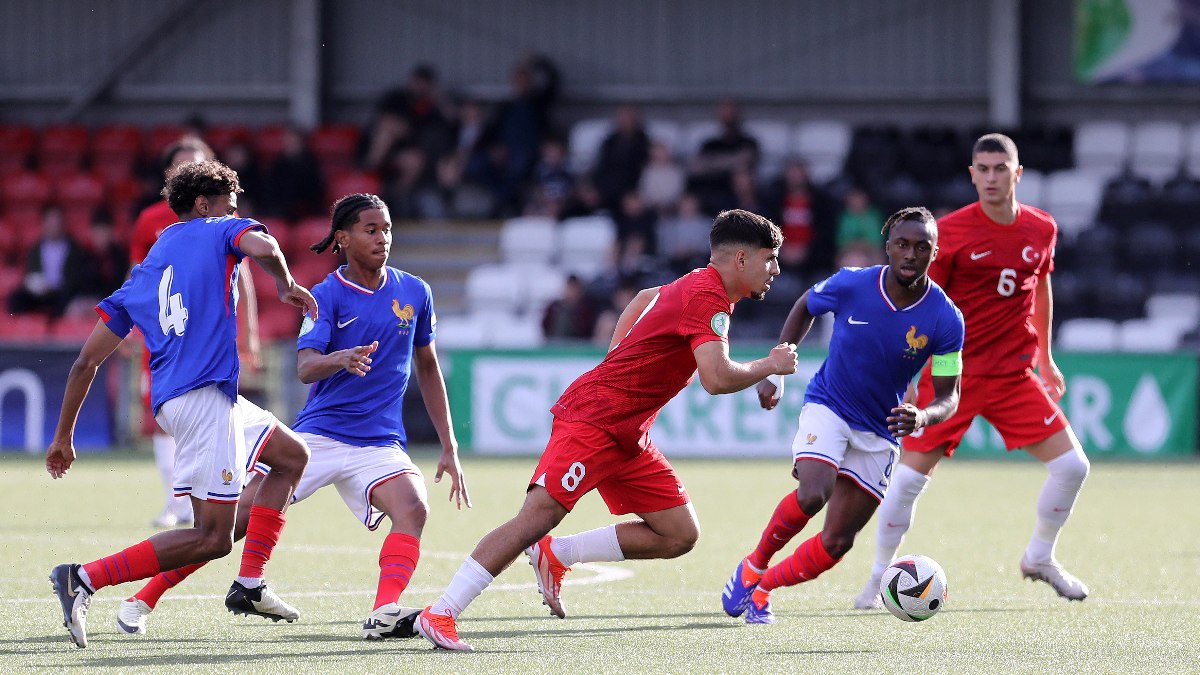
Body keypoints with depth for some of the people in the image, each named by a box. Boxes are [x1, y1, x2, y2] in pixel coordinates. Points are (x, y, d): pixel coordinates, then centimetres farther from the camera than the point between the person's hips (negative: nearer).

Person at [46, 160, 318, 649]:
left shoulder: (142, 275, 23)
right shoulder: (218, 231, 8)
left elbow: (86, 361, 19)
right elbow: (263, 247, -17)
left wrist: (63, 435, 23)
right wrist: (286, 286, 3)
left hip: (169, 400, 8)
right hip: (205, 393, -8)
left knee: (292, 456, 23)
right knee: (212, 538, -10)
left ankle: (249, 586, 13)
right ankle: (84, 579, -17)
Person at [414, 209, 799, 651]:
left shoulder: (697, 287, 14)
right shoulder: (706, 296, -16)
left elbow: (646, 299, 36)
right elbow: (716, 378, -28)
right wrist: (770, 366, -11)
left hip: (627, 439, 10)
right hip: (592, 419, -10)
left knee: (680, 535, 3)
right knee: (538, 516, -21)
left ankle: (555, 556, 9)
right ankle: (439, 614, -22)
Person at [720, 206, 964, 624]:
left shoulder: (946, 320, -15)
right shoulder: (851, 285, -15)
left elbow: (948, 397, -9)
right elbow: (804, 308, 8)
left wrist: (923, 417, -32)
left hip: (879, 434, 2)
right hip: (827, 406, -2)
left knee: (837, 542, -2)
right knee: (812, 495, -29)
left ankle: (762, 589, 22)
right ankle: (753, 566, -3)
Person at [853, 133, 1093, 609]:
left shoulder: (1041, 230, 4)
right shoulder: (950, 231, -9)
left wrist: (1045, 358, 25)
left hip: (1014, 374, 4)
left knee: (1072, 465, -4)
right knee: (910, 476, -7)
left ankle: (1040, 558, 19)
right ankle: (880, 576, 10)